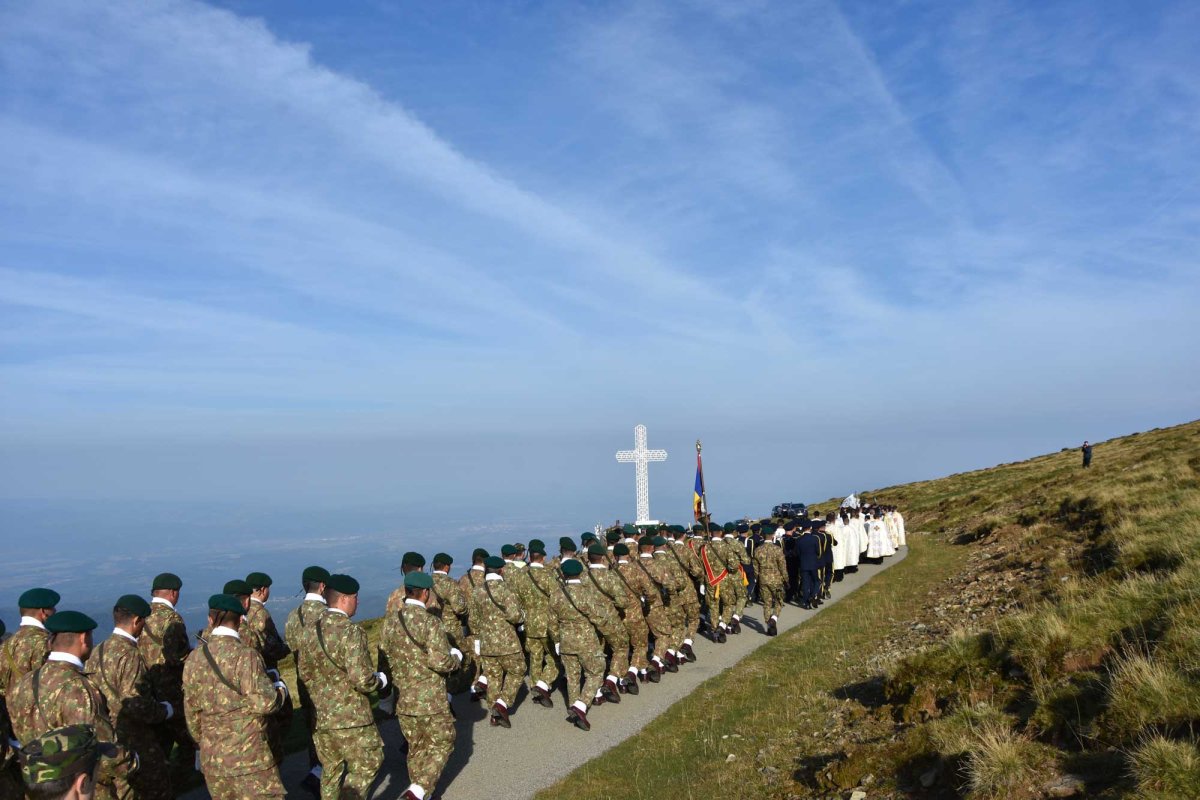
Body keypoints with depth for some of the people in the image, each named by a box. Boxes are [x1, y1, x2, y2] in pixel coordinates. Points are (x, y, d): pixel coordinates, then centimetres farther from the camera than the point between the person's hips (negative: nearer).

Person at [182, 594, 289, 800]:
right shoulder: (245, 655, -16)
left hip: (211, 757, 6)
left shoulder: (194, 658, 2)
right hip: (248, 758, -6)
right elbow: (264, 702, -19)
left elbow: (191, 711, 10)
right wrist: (280, 689, 1)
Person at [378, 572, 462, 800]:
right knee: (442, 743, 11)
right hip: (430, 698, -6)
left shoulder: (389, 622, -1)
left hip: (402, 698, 6)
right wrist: (456, 657, -2)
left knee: (416, 747, 20)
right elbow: (441, 662, -21)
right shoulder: (431, 623, -19)